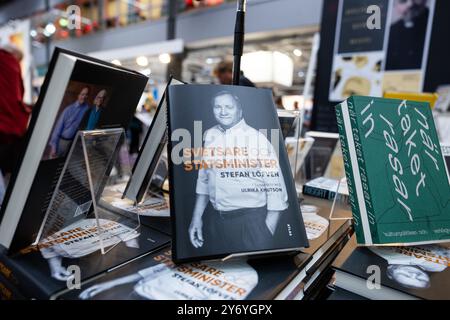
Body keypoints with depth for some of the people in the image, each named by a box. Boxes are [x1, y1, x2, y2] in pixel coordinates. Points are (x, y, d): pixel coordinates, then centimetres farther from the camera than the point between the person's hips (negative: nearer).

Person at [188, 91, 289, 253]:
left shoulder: (257, 138, -13)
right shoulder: (209, 135, 3)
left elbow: (275, 187, -12)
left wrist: (268, 231, -13)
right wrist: (197, 216, 10)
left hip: (251, 219, -5)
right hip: (217, 219, 5)